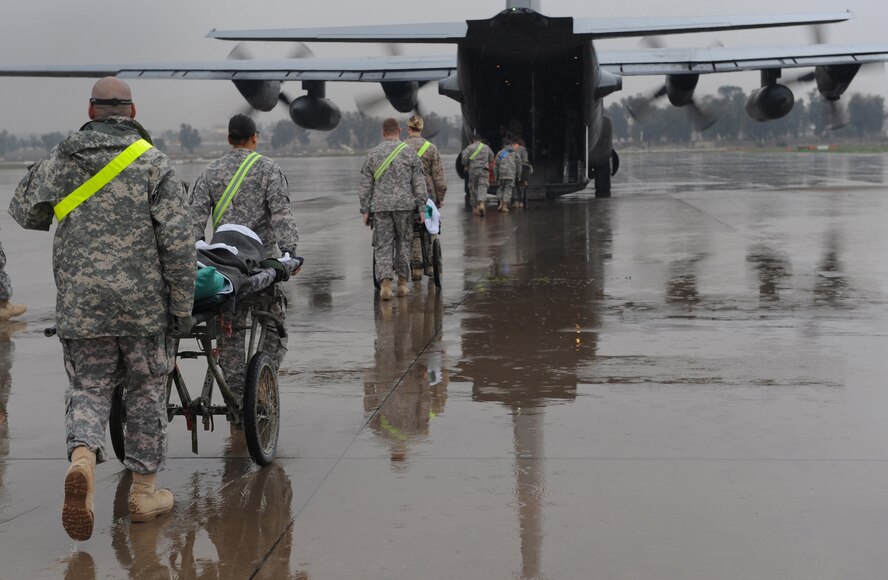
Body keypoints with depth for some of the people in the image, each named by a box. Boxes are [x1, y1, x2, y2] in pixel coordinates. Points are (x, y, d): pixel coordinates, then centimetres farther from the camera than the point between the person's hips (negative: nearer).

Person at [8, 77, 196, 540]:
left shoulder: (59, 160, 4)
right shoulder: (154, 164, -4)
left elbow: (23, 211, 17)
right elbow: (178, 242, -9)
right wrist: (182, 306, -1)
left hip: (79, 304, 2)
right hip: (143, 303, -2)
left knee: (87, 387, 12)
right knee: (146, 393, 11)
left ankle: (82, 458, -17)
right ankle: (144, 492, 18)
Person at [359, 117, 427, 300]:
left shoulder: (372, 154, 6)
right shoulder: (409, 152, 2)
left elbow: (365, 185, 6)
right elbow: (419, 183, 1)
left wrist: (365, 210, 10)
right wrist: (421, 207, 4)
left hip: (380, 206, 0)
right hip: (404, 205, 0)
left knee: (383, 245, 2)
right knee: (403, 243, 11)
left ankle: (385, 283, -12)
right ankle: (402, 282, 15)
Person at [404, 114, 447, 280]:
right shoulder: (431, 148, -1)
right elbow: (438, 175, 0)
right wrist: (441, 196, 7)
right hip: (428, 194, 1)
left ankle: (416, 268, 3)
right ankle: (430, 265, 15)